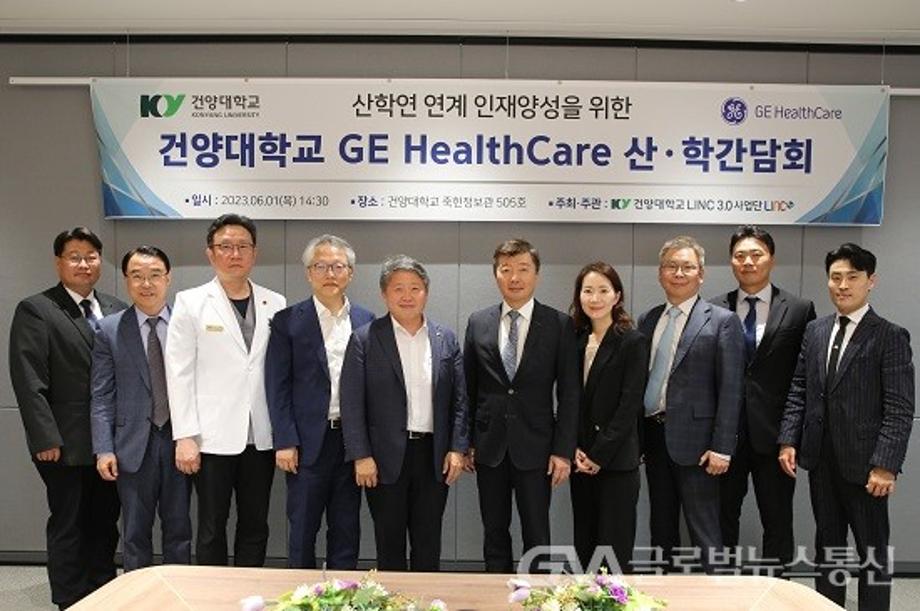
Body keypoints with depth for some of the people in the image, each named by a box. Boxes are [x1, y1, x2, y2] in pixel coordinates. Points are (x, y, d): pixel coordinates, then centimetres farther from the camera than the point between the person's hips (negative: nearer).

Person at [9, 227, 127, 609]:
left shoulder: (117, 310, 10)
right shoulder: (35, 311, -5)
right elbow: (29, 381, -11)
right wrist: (46, 439, -15)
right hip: (67, 445, -5)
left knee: (105, 524, 14)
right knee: (67, 526, 6)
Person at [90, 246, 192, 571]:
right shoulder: (109, 330, 1)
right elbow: (102, 395, 0)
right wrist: (104, 449, -6)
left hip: (179, 441, 1)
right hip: (133, 445, 0)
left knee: (179, 530, 11)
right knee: (135, 534, 10)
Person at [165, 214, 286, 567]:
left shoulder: (274, 304, 6)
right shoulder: (190, 303, 0)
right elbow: (179, 374, -3)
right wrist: (185, 436, -9)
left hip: (261, 437, 3)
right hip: (213, 438, -2)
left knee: (256, 527, 12)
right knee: (212, 528, 7)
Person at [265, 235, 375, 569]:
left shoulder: (366, 321, 7)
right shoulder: (288, 321, -1)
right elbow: (278, 386, -3)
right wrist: (285, 442, -9)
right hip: (309, 441, -2)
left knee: (347, 529, 11)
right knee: (302, 528, 8)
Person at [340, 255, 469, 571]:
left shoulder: (446, 339, 7)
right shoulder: (364, 339, -3)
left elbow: (459, 399, 8)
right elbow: (352, 403, -5)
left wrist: (457, 448, 0)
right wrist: (361, 456, -10)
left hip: (434, 457, 3)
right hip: (386, 457, -2)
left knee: (428, 544, 11)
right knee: (389, 544, 9)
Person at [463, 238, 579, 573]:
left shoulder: (559, 325, -3)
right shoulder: (478, 323, 4)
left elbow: (569, 392, -3)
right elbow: (469, 388, 8)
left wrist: (563, 451, -7)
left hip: (534, 447, -2)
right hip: (489, 446, 2)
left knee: (537, 537, 6)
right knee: (494, 534, 13)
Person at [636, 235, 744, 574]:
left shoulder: (722, 321, -5)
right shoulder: (647, 320, 11)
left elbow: (730, 389, -9)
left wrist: (721, 448, -14)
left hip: (694, 440, -6)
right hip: (653, 435, 6)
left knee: (703, 531, 0)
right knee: (661, 528, 16)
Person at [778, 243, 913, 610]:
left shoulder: (890, 337, -8)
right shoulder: (814, 331, 8)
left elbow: (900, 409, -12)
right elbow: (798, 391, 10)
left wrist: (885, 465, -18)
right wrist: (788, 440, 1)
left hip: (864, 463, -5)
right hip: (820, 459, 5)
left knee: (873, 550, 8)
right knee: (826, 543, 16)